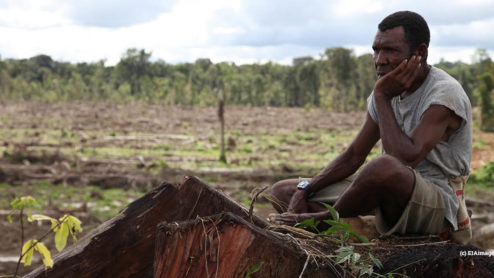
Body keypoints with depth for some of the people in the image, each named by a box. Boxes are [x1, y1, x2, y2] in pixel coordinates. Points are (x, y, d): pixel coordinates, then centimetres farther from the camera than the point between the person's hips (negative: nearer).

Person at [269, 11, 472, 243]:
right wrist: (304, 190, -3)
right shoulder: (388, 91, 8)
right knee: (282, 192, 4)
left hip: (439, 204, -8)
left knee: (385, 167, -43)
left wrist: (382, 97, -20)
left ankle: (324, 218, -13)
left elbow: (407, 158, -31)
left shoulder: (445, 93, -17)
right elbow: (354, 156, 11)